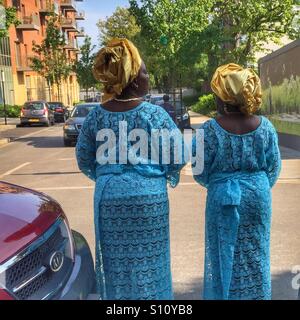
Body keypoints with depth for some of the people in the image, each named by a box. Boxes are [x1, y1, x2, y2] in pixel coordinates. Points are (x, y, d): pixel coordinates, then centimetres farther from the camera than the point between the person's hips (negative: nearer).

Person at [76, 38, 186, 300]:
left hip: (109, 196, 3)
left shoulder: (97, 115, -1)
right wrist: (168, 176, 14)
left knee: (116, 261, 16)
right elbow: (178, 156, -6)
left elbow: (84, 159, 6)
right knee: (148, 261, 12)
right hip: (149, 195, -3)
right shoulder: (154, 114, -11)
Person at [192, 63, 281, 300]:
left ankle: (226, 294, 27)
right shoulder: (265, 126, -5)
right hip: (258, 196, 3)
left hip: (223, 196, -2)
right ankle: (256, 294, 32)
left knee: (225, 254, 13)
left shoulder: (210, 130, -15)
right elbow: (274, 166, 2)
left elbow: (201, 172, -9)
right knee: (256, 253, 17)